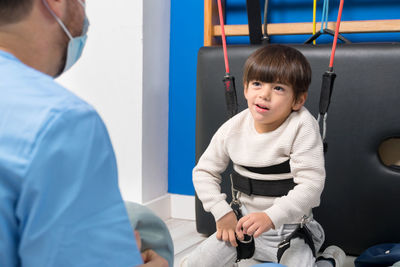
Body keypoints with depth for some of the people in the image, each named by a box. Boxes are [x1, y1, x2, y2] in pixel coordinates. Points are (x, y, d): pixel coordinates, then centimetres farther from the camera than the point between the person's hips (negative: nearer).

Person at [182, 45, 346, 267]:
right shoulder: (232, 129, -6)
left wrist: (271, 217, -33)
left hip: (290, 229, -3)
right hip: (242, 223, 3)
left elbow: (311, 184, -23)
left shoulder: (302, 126, -18)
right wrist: (222, 213, -6)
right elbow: (204, 171, 5)